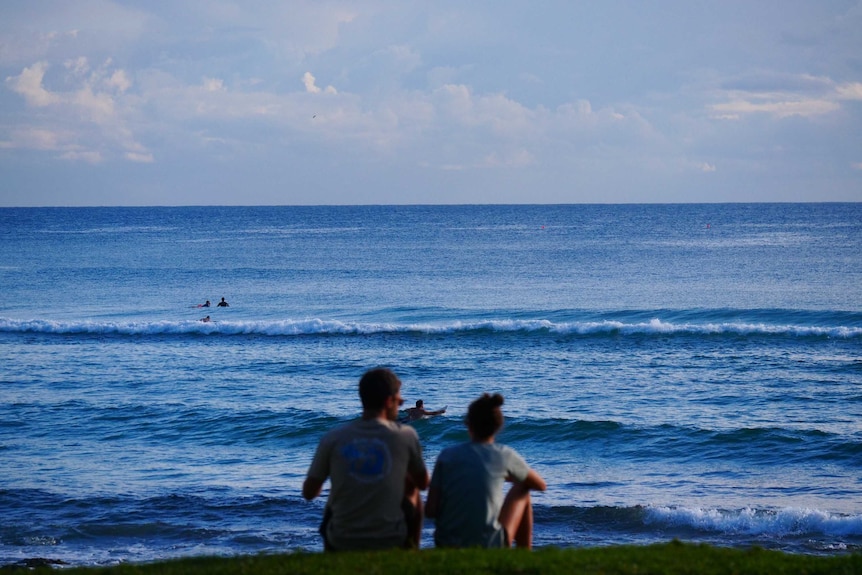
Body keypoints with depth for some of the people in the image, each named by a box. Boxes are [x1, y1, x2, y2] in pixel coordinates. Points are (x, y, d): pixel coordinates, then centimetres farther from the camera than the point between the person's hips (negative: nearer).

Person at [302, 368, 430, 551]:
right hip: (391, 541, -1)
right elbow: (424, 483, 8)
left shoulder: (332, 438, -5)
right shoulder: (405, 435, -7)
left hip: (341, 542, 1)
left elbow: (308, 493, 1)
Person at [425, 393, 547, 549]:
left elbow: (430, 510, -5)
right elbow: (541, 485, 14)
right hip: (489, 546, -3)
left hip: (447, 547, 3)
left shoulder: (446, 455, -1)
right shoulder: (505, 455, -4)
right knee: (522, 489, 24)